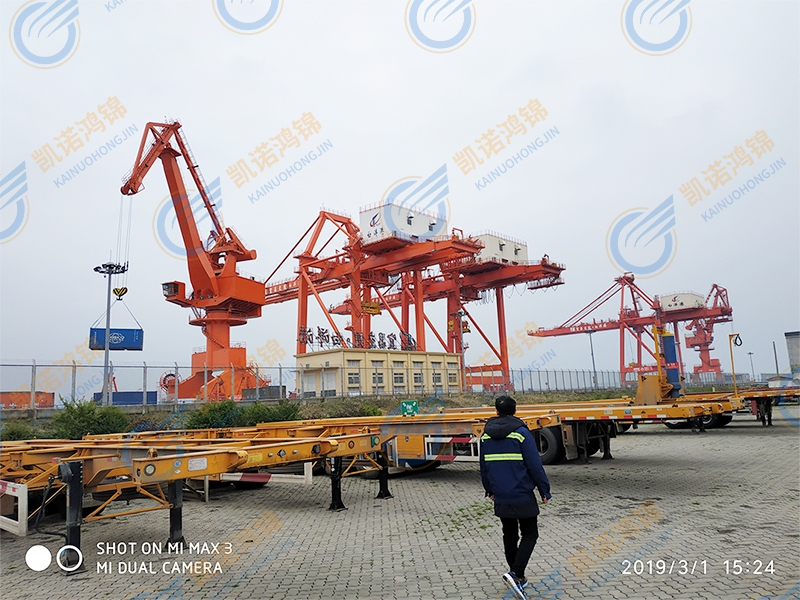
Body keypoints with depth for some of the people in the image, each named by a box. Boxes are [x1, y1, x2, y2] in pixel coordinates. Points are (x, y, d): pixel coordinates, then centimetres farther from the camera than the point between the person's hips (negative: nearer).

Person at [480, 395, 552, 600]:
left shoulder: (486, 434, 4)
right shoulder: (521, 433, -12)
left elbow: (483, 466, 12)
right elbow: (535, 465, -12)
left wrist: (489, 489, 25)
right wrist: (545, 491, -1)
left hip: (500, 497, 5)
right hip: (523, 496, -5)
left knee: (509, 535, 17)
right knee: (529, 534, 6)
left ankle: (517, 576, 26)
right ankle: (515, 573, -10)